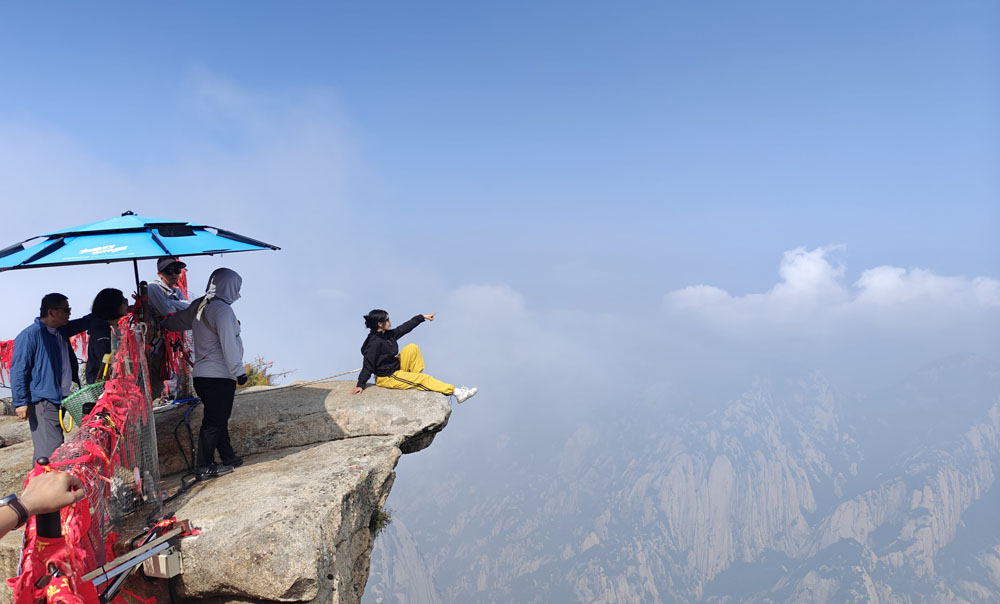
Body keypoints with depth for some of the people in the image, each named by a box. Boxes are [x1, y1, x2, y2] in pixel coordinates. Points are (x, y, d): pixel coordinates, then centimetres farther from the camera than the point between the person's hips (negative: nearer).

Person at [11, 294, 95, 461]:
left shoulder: (62, 330, 11)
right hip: (42, 402, -8)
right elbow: (18, 370, -12)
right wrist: (21, 402, -16)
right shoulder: (30, 335, -11)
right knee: (50, 449, -14)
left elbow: (85, 322, 27)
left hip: (60, 399, 8)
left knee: (56, 445, 13)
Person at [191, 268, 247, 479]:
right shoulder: (222, 309, -14)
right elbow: (228, 344, -18)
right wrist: (239, 371, -13)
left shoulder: (202, 308, 15)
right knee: (214, 422, -3)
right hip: (219, 375, -9)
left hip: (202, 374, 9)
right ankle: (204, 466, 1)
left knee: (219, 419, 16)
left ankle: (228, 457, 25)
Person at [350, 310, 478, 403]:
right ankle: (457, 392, -6)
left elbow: (404, 328, 12)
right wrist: (360, 385, -25)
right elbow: (368, 365, -24)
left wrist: (422, 317, 16)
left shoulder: (388, 334, 1)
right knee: (424, 379, -10)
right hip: (387, 378, -9)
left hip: (397, 367, 9)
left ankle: (416, 377, 7)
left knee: (412, 348, 4)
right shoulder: (374, 343, -25)